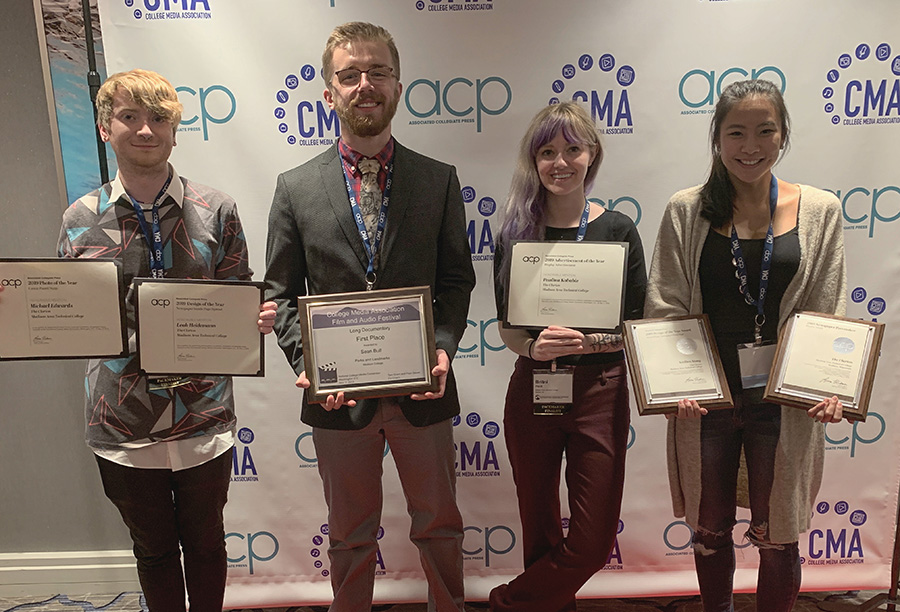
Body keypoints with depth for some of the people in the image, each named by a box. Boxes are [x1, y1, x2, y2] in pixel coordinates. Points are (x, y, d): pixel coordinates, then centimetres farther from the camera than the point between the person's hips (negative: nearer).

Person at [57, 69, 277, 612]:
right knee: (153, 549, 20)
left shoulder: (215, 210, -4)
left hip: (203, 419, -1)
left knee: (205, 544, 18)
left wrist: (258, 318, -21)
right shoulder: (81, 220, -1)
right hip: (124, 426, 1)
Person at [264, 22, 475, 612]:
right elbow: (283, 294, 1)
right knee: (351, 535, 19)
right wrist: (306, 360, -15)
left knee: (439, 524, 20)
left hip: (422, 389, 1)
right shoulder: (296, 188, -1)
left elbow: (457, 280, 2)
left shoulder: (439, 180, 0)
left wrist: (442, 348, -15)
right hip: (338, 394, 0)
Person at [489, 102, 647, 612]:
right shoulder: (517, 232, 1)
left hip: (600, 390, 0)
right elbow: (507, 328, 3)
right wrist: (535, 346, -18)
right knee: (541, 530, 14)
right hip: (533, 390, 1)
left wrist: (579, 341, -17)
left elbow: (635, 329, 0)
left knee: (594, 541, 4)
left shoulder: (618, 229, -1)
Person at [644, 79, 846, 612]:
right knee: (710, 529, 18)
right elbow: (664, 308, -4)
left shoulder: (819, 211, 1)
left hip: (784, 401, 0)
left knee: (777, 537, 13)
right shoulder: (686, 212, -2)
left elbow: (828, 317, 2)